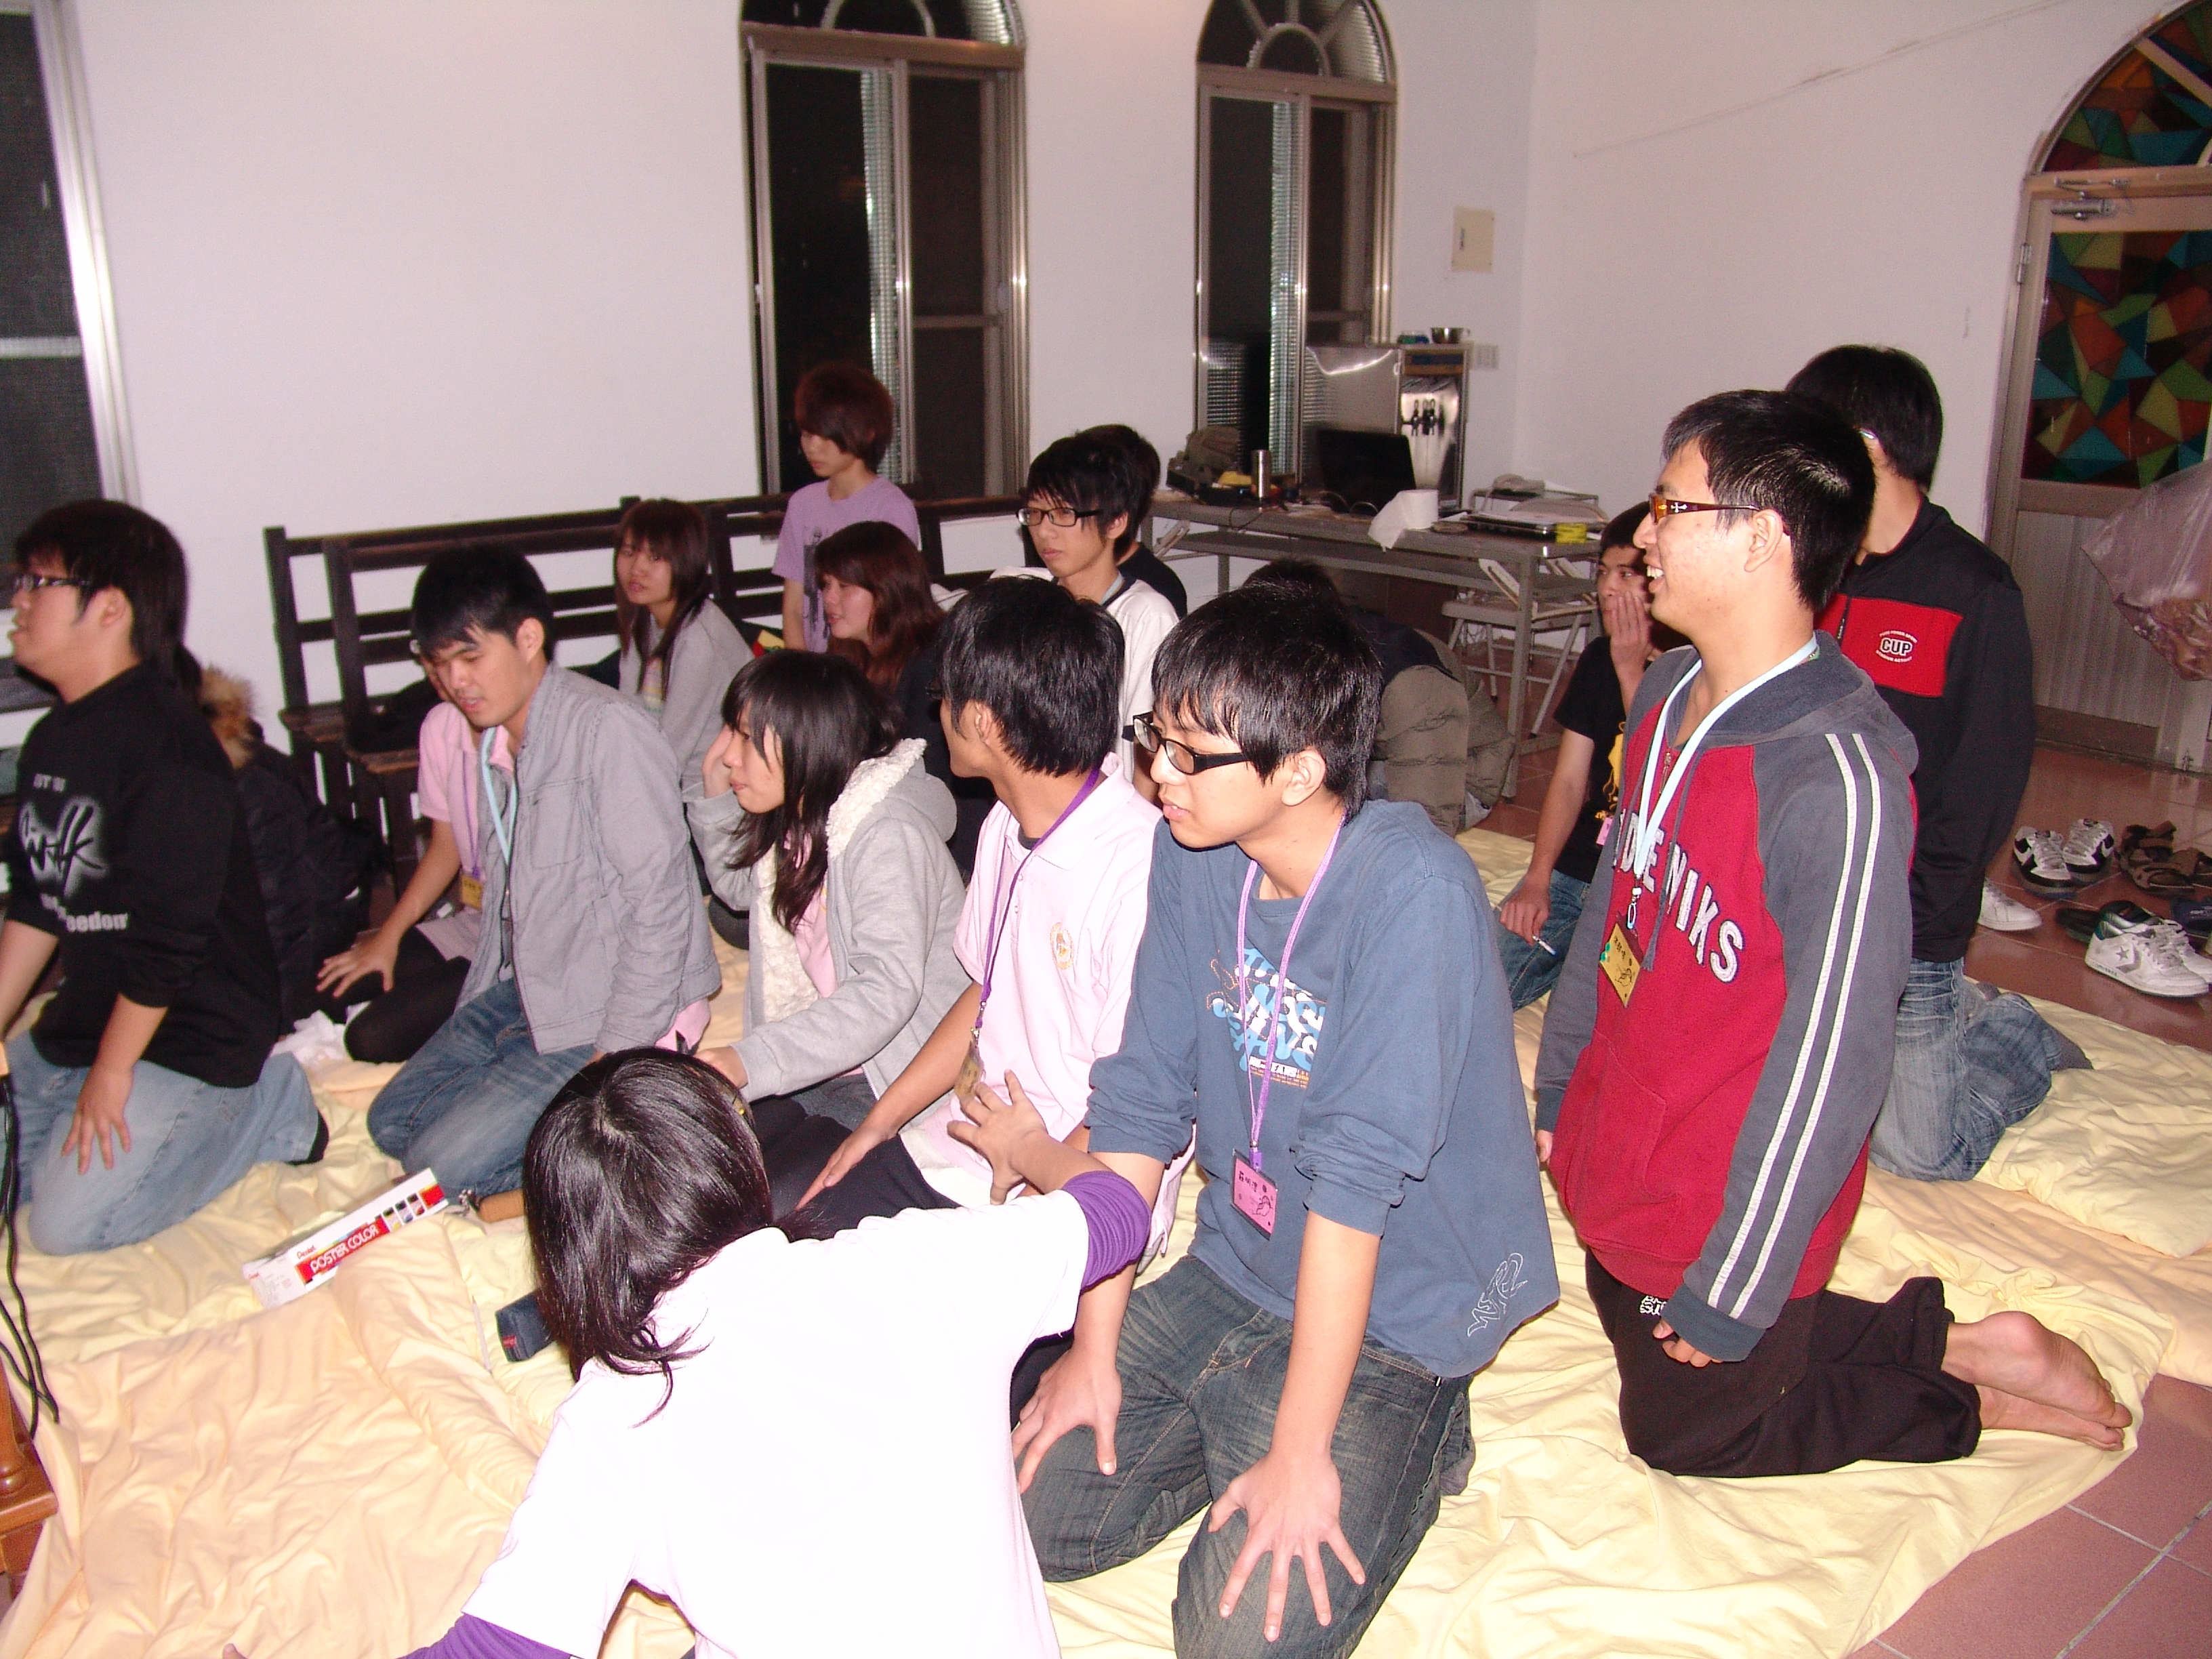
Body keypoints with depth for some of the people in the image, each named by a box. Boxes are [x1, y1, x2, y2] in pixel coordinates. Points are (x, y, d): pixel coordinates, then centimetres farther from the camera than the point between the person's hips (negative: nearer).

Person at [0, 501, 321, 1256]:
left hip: (192, 1032, -9)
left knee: (69, 1223, -13)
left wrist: (111, 1073, -17)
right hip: (88, 1018, 9)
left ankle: (267, 1107, 1)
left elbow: (169, 930, -22)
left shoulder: (164, 740, -21)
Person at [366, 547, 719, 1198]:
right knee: (393, 1124, 6)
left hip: (607, 1012, -9)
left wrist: (615, 1059, -20)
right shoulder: (492, 738, 9)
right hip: (524, 992, 9)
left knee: (444, 1162, -13)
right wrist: (473, 1018, 10)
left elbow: (660, 900, -22)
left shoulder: (607, 729, -20)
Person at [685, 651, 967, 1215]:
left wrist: (751, 1061, -36)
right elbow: (740, 888, 33)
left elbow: (887, 992, -29)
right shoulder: (794, 821, 10)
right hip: (812, 1068, 8)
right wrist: (716, 796, 15)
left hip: (898, 1078, -8)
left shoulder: (889, 835, -20)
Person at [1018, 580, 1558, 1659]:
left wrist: (1302, 1455, -24)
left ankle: (1406, 1436, 9)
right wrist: (1094, 1349, -2)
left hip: (1393, 1309, -6)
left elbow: (1357, 1172, -28)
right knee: (1035, 1512, 0)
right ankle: (1241, 1418, 19)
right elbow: (1139, 1098, -3)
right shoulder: (1190, 854, -6)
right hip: (1234, 1273, 6)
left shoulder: (1411, 890, -27)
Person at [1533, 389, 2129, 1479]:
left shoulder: (1838, 781, -30)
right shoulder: (1671, 694, -4)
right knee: (1639, 1338, 26)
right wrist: (1557, 1090, 15)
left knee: (1686, 1430, 14)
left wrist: (1727, 1293, -17)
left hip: (1724, 1203, -8)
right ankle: (1946, 1339, 32)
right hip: (1621, 1160, 8)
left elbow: (1833, 1061, -26)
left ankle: (1974, 1403, 28)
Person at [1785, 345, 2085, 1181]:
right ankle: (1953, 1016, 31)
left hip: (1903, 934, -6)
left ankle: (2019, 1035, 30)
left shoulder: (1976, 593, -13)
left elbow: (1983, 792, -14)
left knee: (1919, 1152, 2)